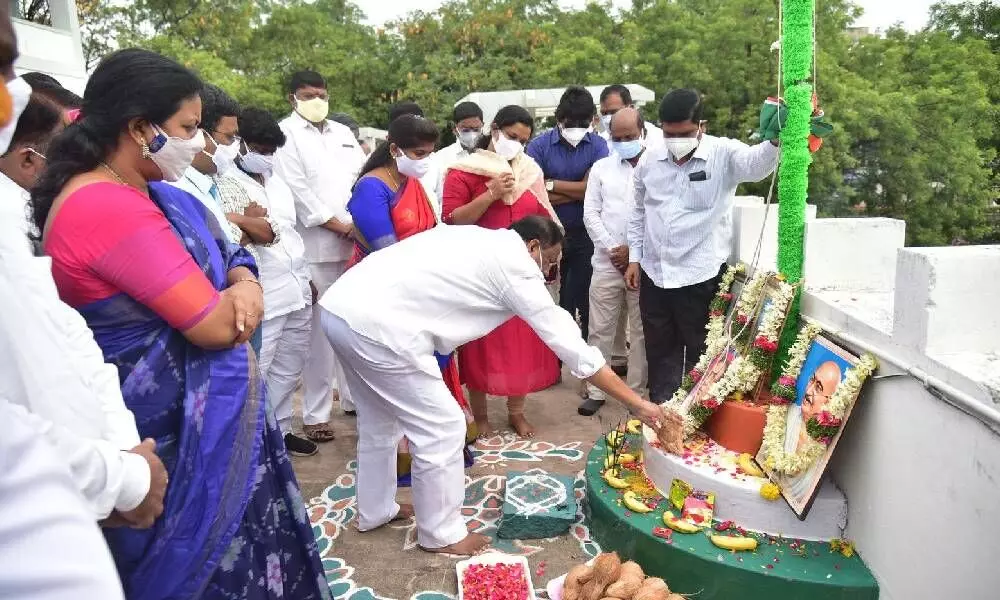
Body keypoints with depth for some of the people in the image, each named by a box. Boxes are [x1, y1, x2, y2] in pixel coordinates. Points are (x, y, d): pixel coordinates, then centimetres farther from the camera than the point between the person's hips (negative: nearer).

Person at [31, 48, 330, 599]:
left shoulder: (149, 195, 7)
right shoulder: (111, 207, -24)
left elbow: (228, 259, 12)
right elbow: (215, 325, -26)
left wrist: (244, 286, -12)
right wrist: (236, 301, -2)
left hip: (193, 412, 9)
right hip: (178, 428, -9)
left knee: (207, 551, 22)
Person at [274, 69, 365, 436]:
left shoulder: (343, 132, 20)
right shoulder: (285, 134, 2)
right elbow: (297, 191, -8)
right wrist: (340, 226, -8)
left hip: (355, 242, 5)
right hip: (316, 247, -5)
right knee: (320, 329, -4)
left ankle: (354, 396, 25)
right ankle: (315, 413, 7)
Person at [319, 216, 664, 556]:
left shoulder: (474, 239, 20)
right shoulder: (517, 267, -3)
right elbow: (569, 343, -3)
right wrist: (637, 404, 3)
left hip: (339, 305, 10)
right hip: (378, 325, -10)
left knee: (379, 420, 27)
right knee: (442, 428, 4)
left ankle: (374, 511, 45)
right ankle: (441, 534, 22)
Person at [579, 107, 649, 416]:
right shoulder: (601, 167, 8)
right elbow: (591, 213, 4)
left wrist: (635, 251, -10)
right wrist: (613, 248, -6)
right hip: (607, 263, 2)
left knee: (642, 331, 7)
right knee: (600, 330, 6)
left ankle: (636, 393, 18)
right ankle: (596, 391, 17)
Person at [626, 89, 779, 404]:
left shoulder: (724, 154, -10)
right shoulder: (651, 160, 3)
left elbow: (756, 164, -31)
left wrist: (774, 139, -53)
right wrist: (635, 258, 10)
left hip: (701, 275, -4)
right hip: (654, 274, 4)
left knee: (701, 353, 9)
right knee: (660, 350, 17)